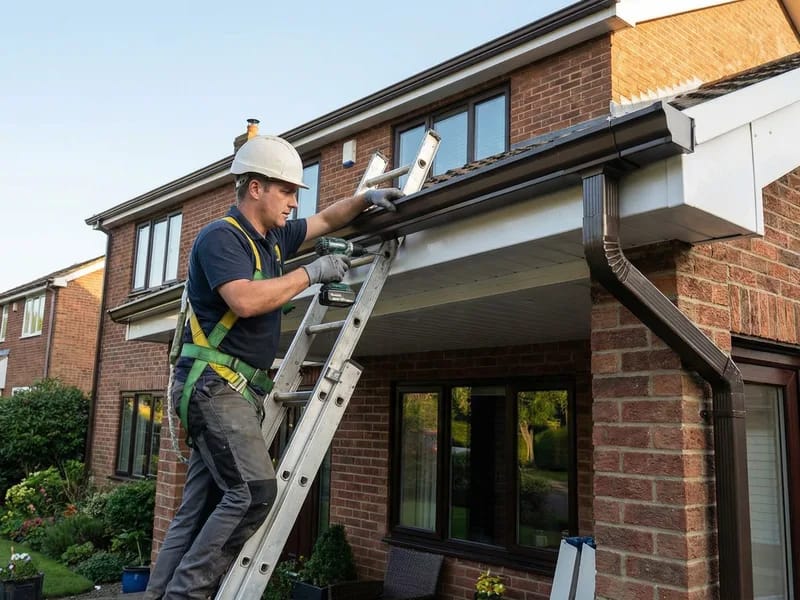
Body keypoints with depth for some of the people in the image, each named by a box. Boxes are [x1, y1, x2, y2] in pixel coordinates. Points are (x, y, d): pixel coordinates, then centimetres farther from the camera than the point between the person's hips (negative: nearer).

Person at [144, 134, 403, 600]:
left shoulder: (272, 238, 18)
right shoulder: (221, 236, -9)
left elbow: (326, 220, 30)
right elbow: (245, 300, -24)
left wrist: (366, 199, 13)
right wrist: (313, 273, -16)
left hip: (238, 389, 9)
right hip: (214, 382, -9)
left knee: (202, 509, 7)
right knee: (255, 491, -17)